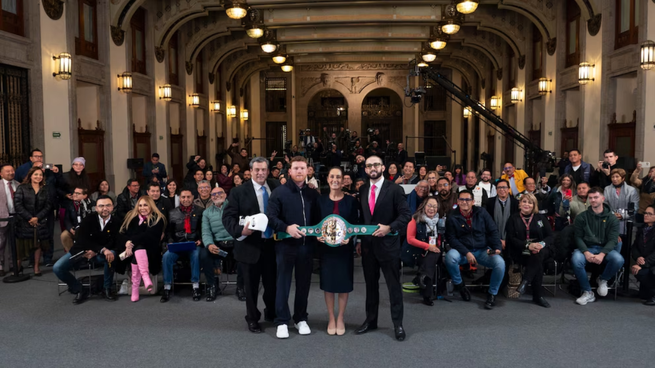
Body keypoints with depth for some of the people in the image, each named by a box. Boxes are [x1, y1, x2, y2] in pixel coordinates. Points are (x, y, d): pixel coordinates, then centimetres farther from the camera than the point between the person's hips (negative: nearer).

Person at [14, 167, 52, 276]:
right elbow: (17, 205, -8)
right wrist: (29, 218, -13)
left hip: (39, 222, 2)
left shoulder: (45, 189, 7)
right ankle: (17, 266, 15)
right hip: (24, 222, -2)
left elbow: (48, 206, 2)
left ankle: (36, 267, 15)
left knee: (38, 245, 5)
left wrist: (37, 218, -10)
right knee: (21, 245, 0)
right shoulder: (22, 188, -1)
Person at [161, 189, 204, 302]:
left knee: (196, 255, -35)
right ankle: (167, 288, -18)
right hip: (177, 244, 2)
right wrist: (170, 242, -2)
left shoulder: (199, 211, 10)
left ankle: (196, 287, -26)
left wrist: (200, 240, -7)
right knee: (166, 256, -27)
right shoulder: (173, 213, 15)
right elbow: (169, 231, 15)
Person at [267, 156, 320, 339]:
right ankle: (282, 322, 14)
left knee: (304, 283, 11)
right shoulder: (279, 192, -3)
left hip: (307, 245, 3)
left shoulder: (313, 194, 9)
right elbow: (270, 217, -9)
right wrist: (286, 228, -23)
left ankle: (301, 319, 24)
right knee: (283, 283, 3)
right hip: (286, 244, -3)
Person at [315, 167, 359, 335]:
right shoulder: (321, 200, 2)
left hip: (344, 247, -1)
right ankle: (331, 318, 21)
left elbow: (355, 224, -1)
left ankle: (340, 318, 21)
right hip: (326, 247, 1)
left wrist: (349, 237, -18)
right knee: (328, 282, 7)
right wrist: (317, 235, -15)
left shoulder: (351, 201, -1)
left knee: (343, 282, 6)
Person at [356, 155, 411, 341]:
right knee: (370, 284, 14)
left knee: (394, 285, 3)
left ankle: (398, 324, 14)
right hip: (368, 244, 5)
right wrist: (360, 240, 10)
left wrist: (390, 228, -22)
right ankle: (370, 320, 27)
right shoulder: (362, 190, 9)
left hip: (388, 244, -5)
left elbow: (406, 214, -10)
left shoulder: (394, 189, -6)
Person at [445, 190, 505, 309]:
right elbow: (451, 238, -7)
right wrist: (466, 253, -18)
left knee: (500, 263, -28)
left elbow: (493, 231, 5)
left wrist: (497, 247, -12)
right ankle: (459, 284, -6)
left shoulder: (481, 213, 2)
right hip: (462, 251, -1)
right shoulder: (452, 217, -3)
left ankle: (492, 294, -5)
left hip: (483, 250, 2)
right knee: (450, 256, -36)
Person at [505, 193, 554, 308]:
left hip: (542, 250, 1)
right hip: (521, 252, -1)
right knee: (538, 264, -31)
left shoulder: (541, 218, 18)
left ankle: (525, 282, -38)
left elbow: (550, 236, 8)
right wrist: (528, 245, -17)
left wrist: (542, 244, -16)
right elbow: (512, 239, 1)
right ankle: (538, 295, -29)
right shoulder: (513, 219, 13)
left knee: (538, 254, -36)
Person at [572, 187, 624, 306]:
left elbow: (613, 239, -3)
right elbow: (578, 237, 0)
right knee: (575, 259, -34)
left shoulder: (612, 218, 5)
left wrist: (602, 254, -21)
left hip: (605, 248, 1)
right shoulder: (582, 217, 5)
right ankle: (588, 293, -14)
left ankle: (603, 279, 3)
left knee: (618, 259, -32)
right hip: (586, 248, 0)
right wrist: (586, 252, -19)